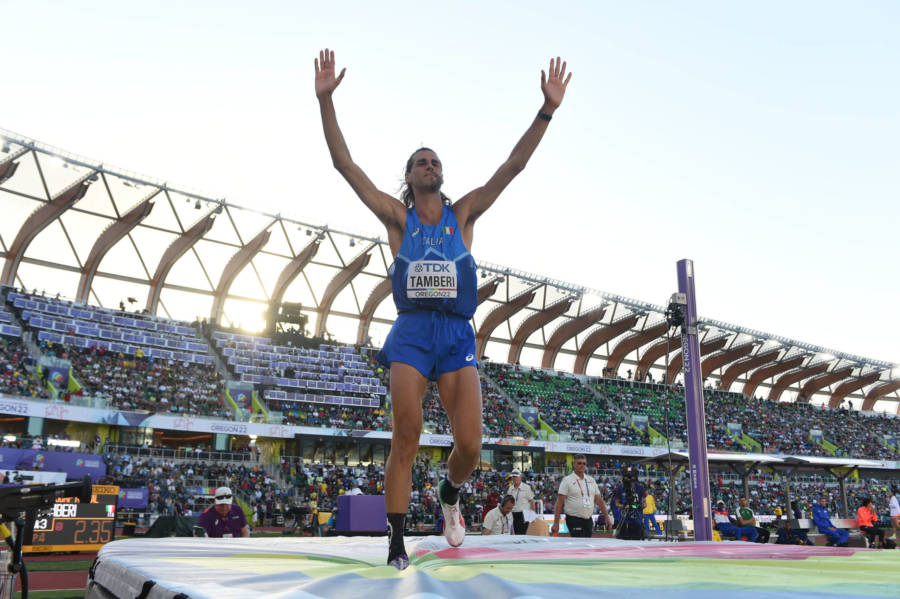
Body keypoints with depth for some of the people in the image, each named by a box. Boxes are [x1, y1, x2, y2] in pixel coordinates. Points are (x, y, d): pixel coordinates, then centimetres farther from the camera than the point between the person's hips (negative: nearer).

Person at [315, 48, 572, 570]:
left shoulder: (464, 213, 12)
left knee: (470, 446, -7)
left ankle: (450, 495, 27)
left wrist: (547, 110, -1)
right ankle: (396, 545, 4)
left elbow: (514, 166, 6)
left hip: (458, 336, 1)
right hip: (411, 333, -1)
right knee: (405, 440, -7)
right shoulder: (397, 216, 9)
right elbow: (345, 163, 3)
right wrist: (325, 100, -4)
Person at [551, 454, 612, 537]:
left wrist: (606, 516, 8)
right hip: (574, 520, -6)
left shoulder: (591, 480, 13)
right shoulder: (567, 480, -5)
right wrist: (556, 524, -13)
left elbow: (599, 500, 17)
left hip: (588, 520, 6)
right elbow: (559, 503, -8)